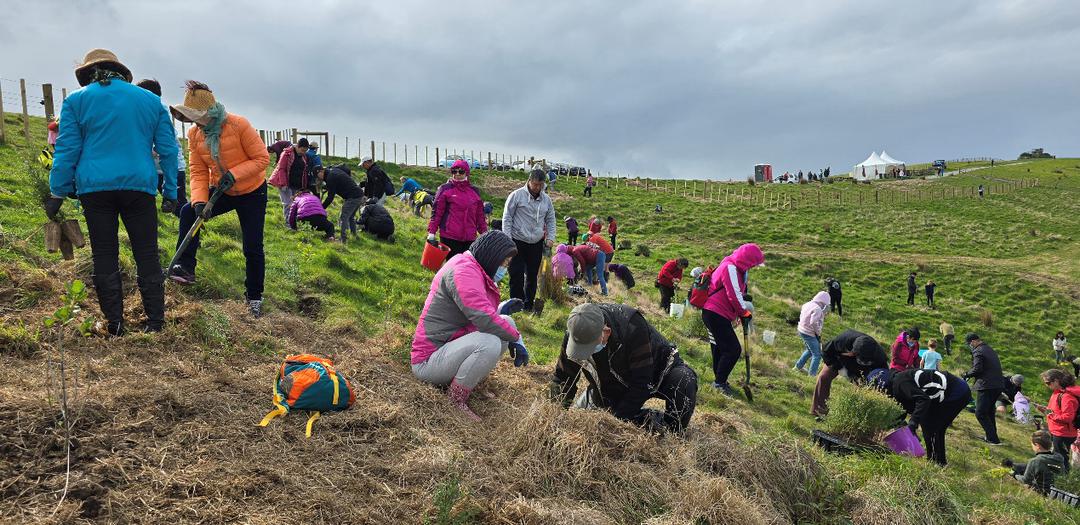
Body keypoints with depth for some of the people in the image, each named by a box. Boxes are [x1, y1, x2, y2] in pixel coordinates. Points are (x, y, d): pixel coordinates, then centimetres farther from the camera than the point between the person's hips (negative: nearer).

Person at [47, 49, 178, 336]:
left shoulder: (76, 100, 7)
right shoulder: (151, 100, 12)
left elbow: (67, 150, 2)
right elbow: (168, 149, 9)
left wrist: (57, 192, 5)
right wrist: (170, 192, 11)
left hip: (95, 188, -1)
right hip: (140, 185, 1)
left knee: (105, 257, 7)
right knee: (147, 256, 5)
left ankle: (114, 323, 9)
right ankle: (155, 321, 6)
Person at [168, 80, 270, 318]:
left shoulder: (238, 125, -22)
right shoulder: (194, 134, -6)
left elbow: (262, 159, -19)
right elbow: (198, 173, -6)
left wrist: (234, 174, -30)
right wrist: (199, 200, -22)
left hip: (252, 193, -5)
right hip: (221, 192, 5)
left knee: (253, 248, -4)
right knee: (188, 212, -19)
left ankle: (254, 297, 13)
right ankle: (186, 267, -10)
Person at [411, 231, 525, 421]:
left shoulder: (473, 270, 13)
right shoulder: (463, 270, -20)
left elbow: (483, 316, 13)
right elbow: (484, 319, -29)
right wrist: (517, 337, -15)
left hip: (449, 345, 10)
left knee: (505, 322, 5)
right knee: (490, 343, -33)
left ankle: (470, 381, 5)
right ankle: (456, 401, -12)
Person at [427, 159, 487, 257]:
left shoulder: (474, 191, 13)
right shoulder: (445, 189, 1)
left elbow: (480, 214, 17)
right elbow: (436, 212, -2)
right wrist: (431, 232, -7)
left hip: (469, 238, 4)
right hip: (449, 237, -4)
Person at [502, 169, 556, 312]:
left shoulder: (546, 199, 7)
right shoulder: (517, 195, -7)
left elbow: (551, 220, 16)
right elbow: (507, 218, -6)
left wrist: (551, 238, 4)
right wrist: (507, 239, -12)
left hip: (537, 244, 4)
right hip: (518, 243, -4)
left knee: (532, 276, 11)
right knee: (517, 276, -5)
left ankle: (528, 305, 22)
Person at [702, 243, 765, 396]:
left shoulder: (735, 269, 14)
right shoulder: (730, 268, -17)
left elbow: (739, 294, 20)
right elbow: (734, 296, -20)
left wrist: (742, 313, 10)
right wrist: (745, 312, -3)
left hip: (714, 314, 10)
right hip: (715, 314, -10)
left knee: (720, 349, 17)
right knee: (734, 349, -9)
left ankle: (719, 381, 27)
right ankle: (719, 382, -1)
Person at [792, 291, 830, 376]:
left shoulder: (807, 304, 5)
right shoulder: (817, 309, -21)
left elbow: (801, 316, 12)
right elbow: (813, 323, -29)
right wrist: (818, 332, -12)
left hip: (802, 330, 9)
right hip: (809, 334, -9)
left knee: (810, 350, 28)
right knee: (817, 355, 1)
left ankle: (798, 367, 35)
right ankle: (812, 374, 5)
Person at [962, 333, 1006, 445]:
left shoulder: (978, 351, -12)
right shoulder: (990, 349, 17)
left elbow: (977, 369, -20)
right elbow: (991, 367, 19)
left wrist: (967, 374, -2)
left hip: (986, 386, -10)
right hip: (998, 385, 10)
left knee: (980, 413, -3)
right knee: (989, 411, 22)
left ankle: (993, 439, -6)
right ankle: (991, 436, 28)